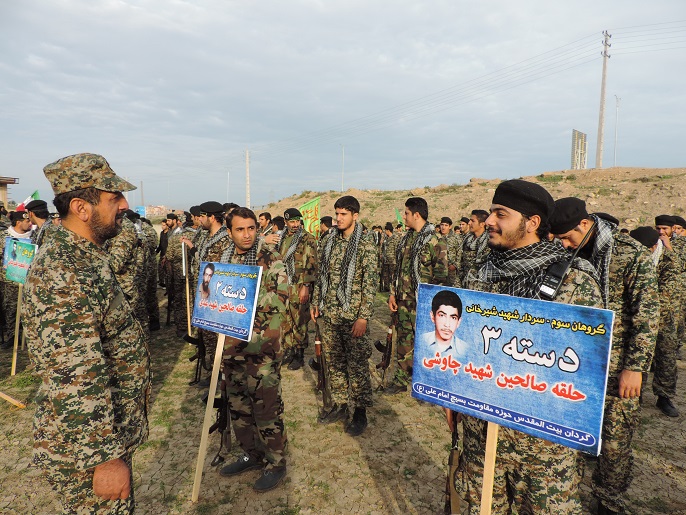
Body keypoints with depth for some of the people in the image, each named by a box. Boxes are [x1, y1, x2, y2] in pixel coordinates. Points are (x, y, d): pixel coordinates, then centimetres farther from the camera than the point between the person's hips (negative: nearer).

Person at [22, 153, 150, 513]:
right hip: (82, 447, -9)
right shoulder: (62, 275, -27)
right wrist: (105, 458, -24)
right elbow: (74, 382, -29)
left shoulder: (84, 257, 6)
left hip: (112, 428, 9)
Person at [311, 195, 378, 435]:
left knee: (357, 364, 4)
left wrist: (364, 317, -17)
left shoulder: (366, 244, -9)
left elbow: (370, 282, -13)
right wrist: (315, 302, 12)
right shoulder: (328, 241, 8)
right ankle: (339, 405, 30)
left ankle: (360, 412, 19)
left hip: (353, 315, -5)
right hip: (329, 313, 6)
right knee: (333, 361, 14)